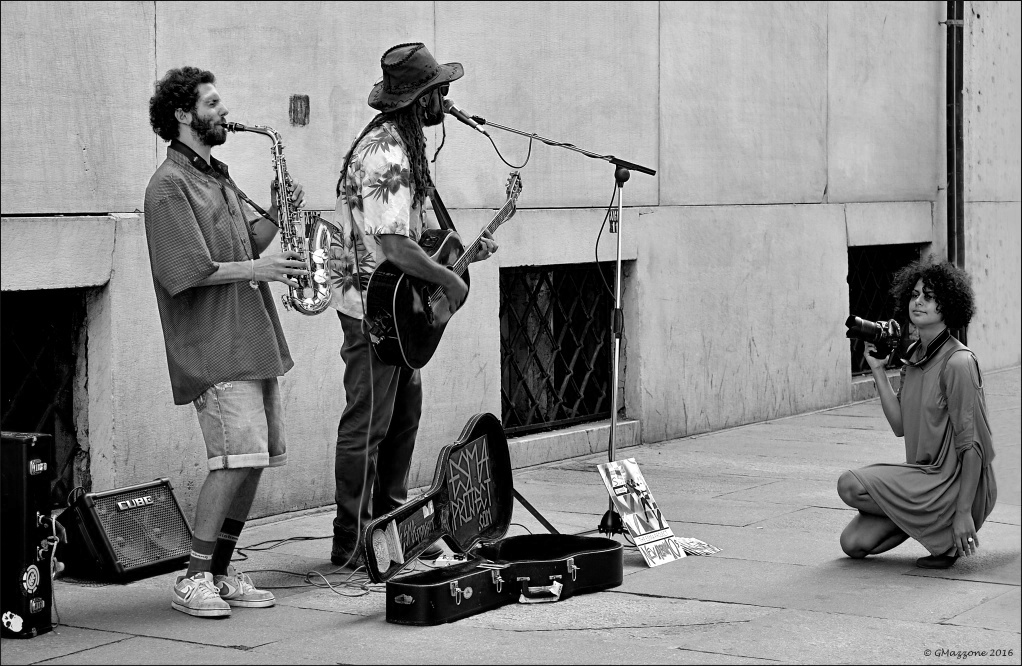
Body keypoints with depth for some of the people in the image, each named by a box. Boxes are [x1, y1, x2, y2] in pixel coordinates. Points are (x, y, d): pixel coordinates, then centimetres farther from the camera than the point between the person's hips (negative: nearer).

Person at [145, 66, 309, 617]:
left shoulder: (216, 176, 21)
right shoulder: (170, 186, -8)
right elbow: (187, 271, -17)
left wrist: (274, 218, 5)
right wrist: (257, 269, -17)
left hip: (252, 340, 9)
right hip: (212, 346, -9)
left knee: (254, 460, 7)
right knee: (235, 458, -15)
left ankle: (220, 572, 15)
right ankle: (192, 581, -8)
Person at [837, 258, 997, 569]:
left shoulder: (958, 362, -17)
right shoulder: (914, 355, 9)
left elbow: (970, 445, -18)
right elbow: (900, 425, 6)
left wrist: (964, 513, -20)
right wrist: (878, 370, 2)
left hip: (953, 483, -8)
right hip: (923, 475, 8)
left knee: (850, 486, -17)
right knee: (853, 543, -2)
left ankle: (951, 534, -4)